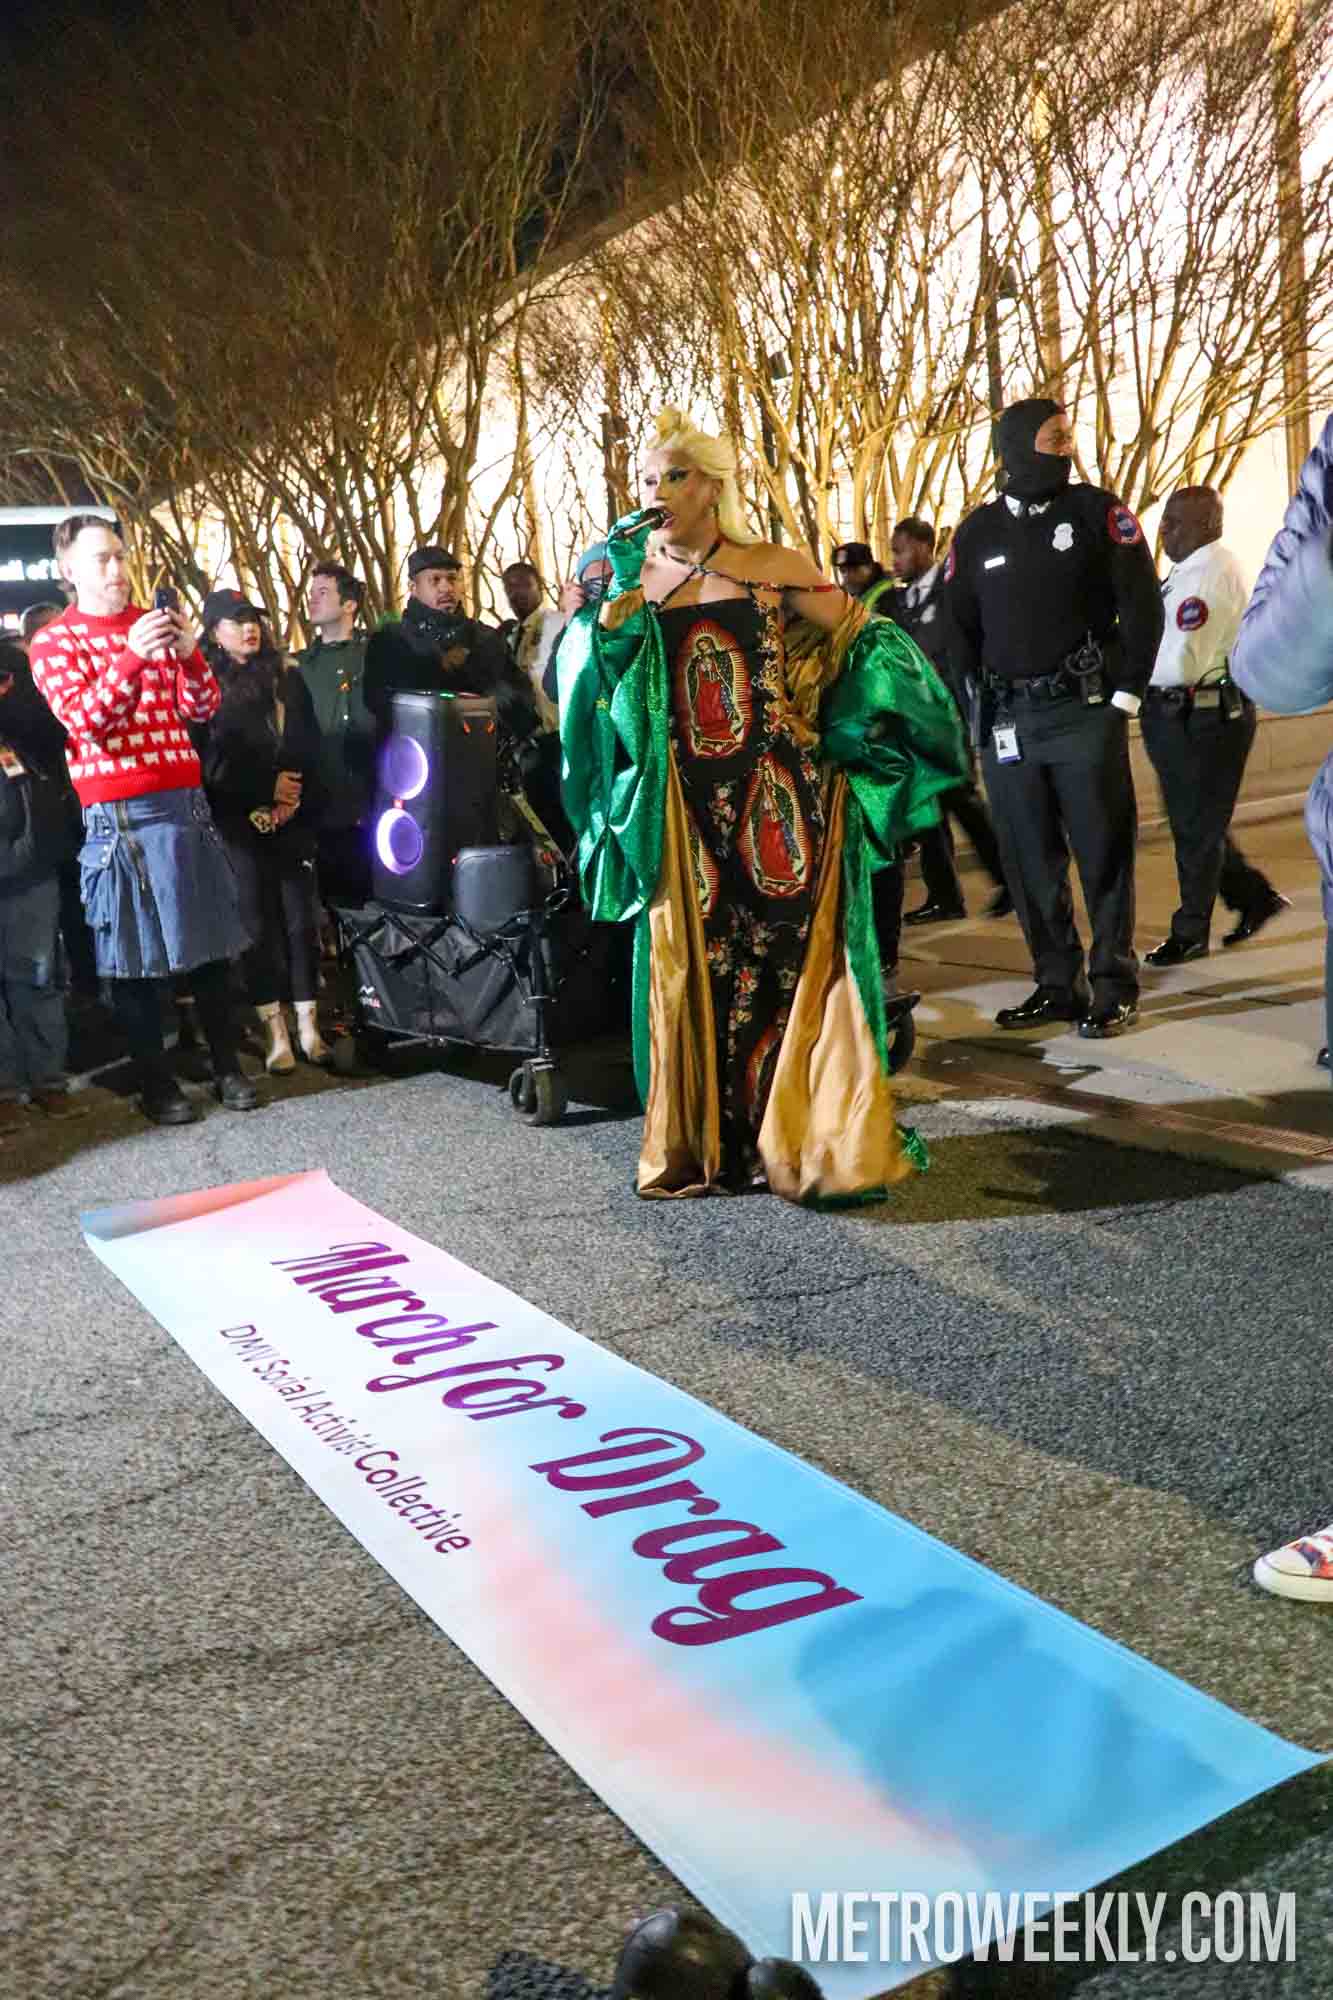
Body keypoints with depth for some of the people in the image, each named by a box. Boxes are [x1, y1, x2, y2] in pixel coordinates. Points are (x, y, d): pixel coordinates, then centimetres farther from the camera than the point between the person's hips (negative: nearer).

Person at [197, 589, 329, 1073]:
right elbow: (207, 763, -5)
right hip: (239, 821, -2)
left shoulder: (287, 677, 12)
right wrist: (266, 788, -10)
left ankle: (308, 1024, 6)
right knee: (258, 922, -1)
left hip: (293, 817, 2)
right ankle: (274, 1031, 4)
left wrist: (293, 797, -7)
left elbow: (309, 747, 7)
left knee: (301, 918, 0)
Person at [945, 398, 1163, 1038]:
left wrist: (1126, 693, -5)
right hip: (1008, 721, 3)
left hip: (1085, 712, -3)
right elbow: (960, 631, 13)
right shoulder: (977, 532, 9)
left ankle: (1114, 986, 8)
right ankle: (1056, 984, 15)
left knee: (1103, 853, -1)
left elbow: (1143, 605, 0)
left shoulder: (1097, 511, 2)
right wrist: (985, 706, 5)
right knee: (1029, 861, 5)